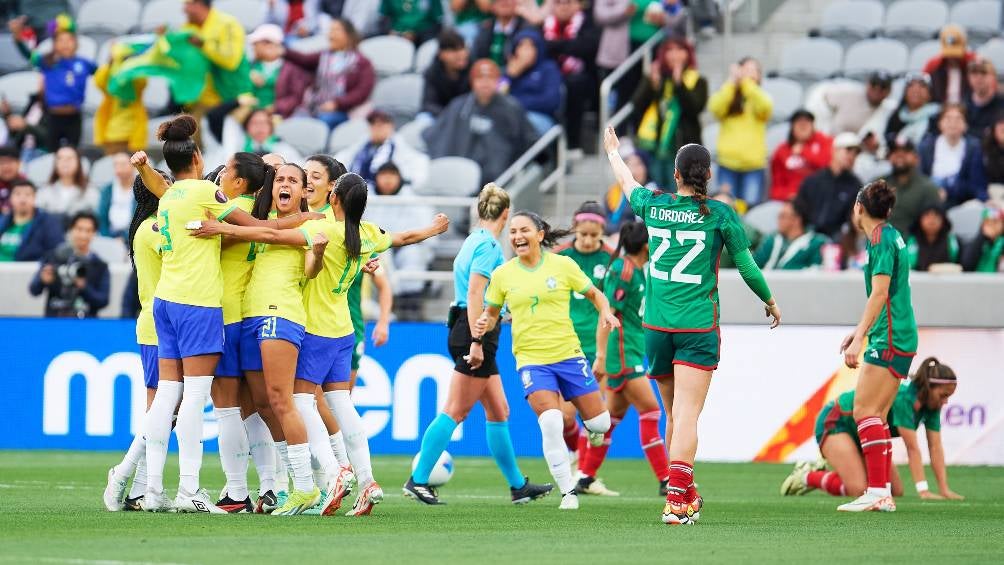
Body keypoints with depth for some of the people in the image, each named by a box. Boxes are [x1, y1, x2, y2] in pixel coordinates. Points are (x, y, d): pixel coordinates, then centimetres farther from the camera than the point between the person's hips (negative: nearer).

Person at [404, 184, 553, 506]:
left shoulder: (475, 241, 16)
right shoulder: (488, 244, -12)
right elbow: (474, 292, -20)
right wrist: (476, 342, -23)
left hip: (469, 332, 10)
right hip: (475, 333, -10)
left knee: (498, 412, 14)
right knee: (455, 412, -8)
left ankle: (518, 485, 19)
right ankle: (418, 481, -8)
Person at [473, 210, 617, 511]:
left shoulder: (563, 265, -1)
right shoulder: (502, 275, 2)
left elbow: (594, 294, 10)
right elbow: (491, 313, 13)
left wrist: (605, 312, -10)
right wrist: (483, 325, -9)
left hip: (568, 353, 1)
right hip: (531, 359, -1)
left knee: (599, 423, 2)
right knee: (551, 424, -21)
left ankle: (591, 428, 42)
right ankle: (568, 492, -10)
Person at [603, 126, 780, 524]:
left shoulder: (653, 206, 4)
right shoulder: (720, 215, -5)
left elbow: (626, 182, 27)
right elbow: (747, 268, 1)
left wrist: (613, 151, 48)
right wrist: (770, 302, 20)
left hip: (657, 327, 3)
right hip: (698, 327, -3)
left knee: (674, 414, 18)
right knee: (687, 415, -11)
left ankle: (685, 493, 31)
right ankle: (677, 499, -22)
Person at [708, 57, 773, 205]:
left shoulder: (761, 97, 10)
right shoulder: (727, 96, 10)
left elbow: (765, 107, -15)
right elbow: (715, 108, -13)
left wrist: (747, 82, -19)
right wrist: (732, 81, -16)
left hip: (753, 165, 0)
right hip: (728, 163, 0)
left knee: (750, 208, -8)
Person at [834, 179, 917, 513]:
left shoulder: (881, 239, -11)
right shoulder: (889, 237, 18)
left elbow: (879, 294, -19)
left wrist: (859, 339, -21)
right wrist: (860, 331, 32)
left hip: (889, 340, -10)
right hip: (898, 337, 10)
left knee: (864, 410, -13)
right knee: (876, 415, 10)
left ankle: (876, 492, -20)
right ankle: (883, 494, 9)